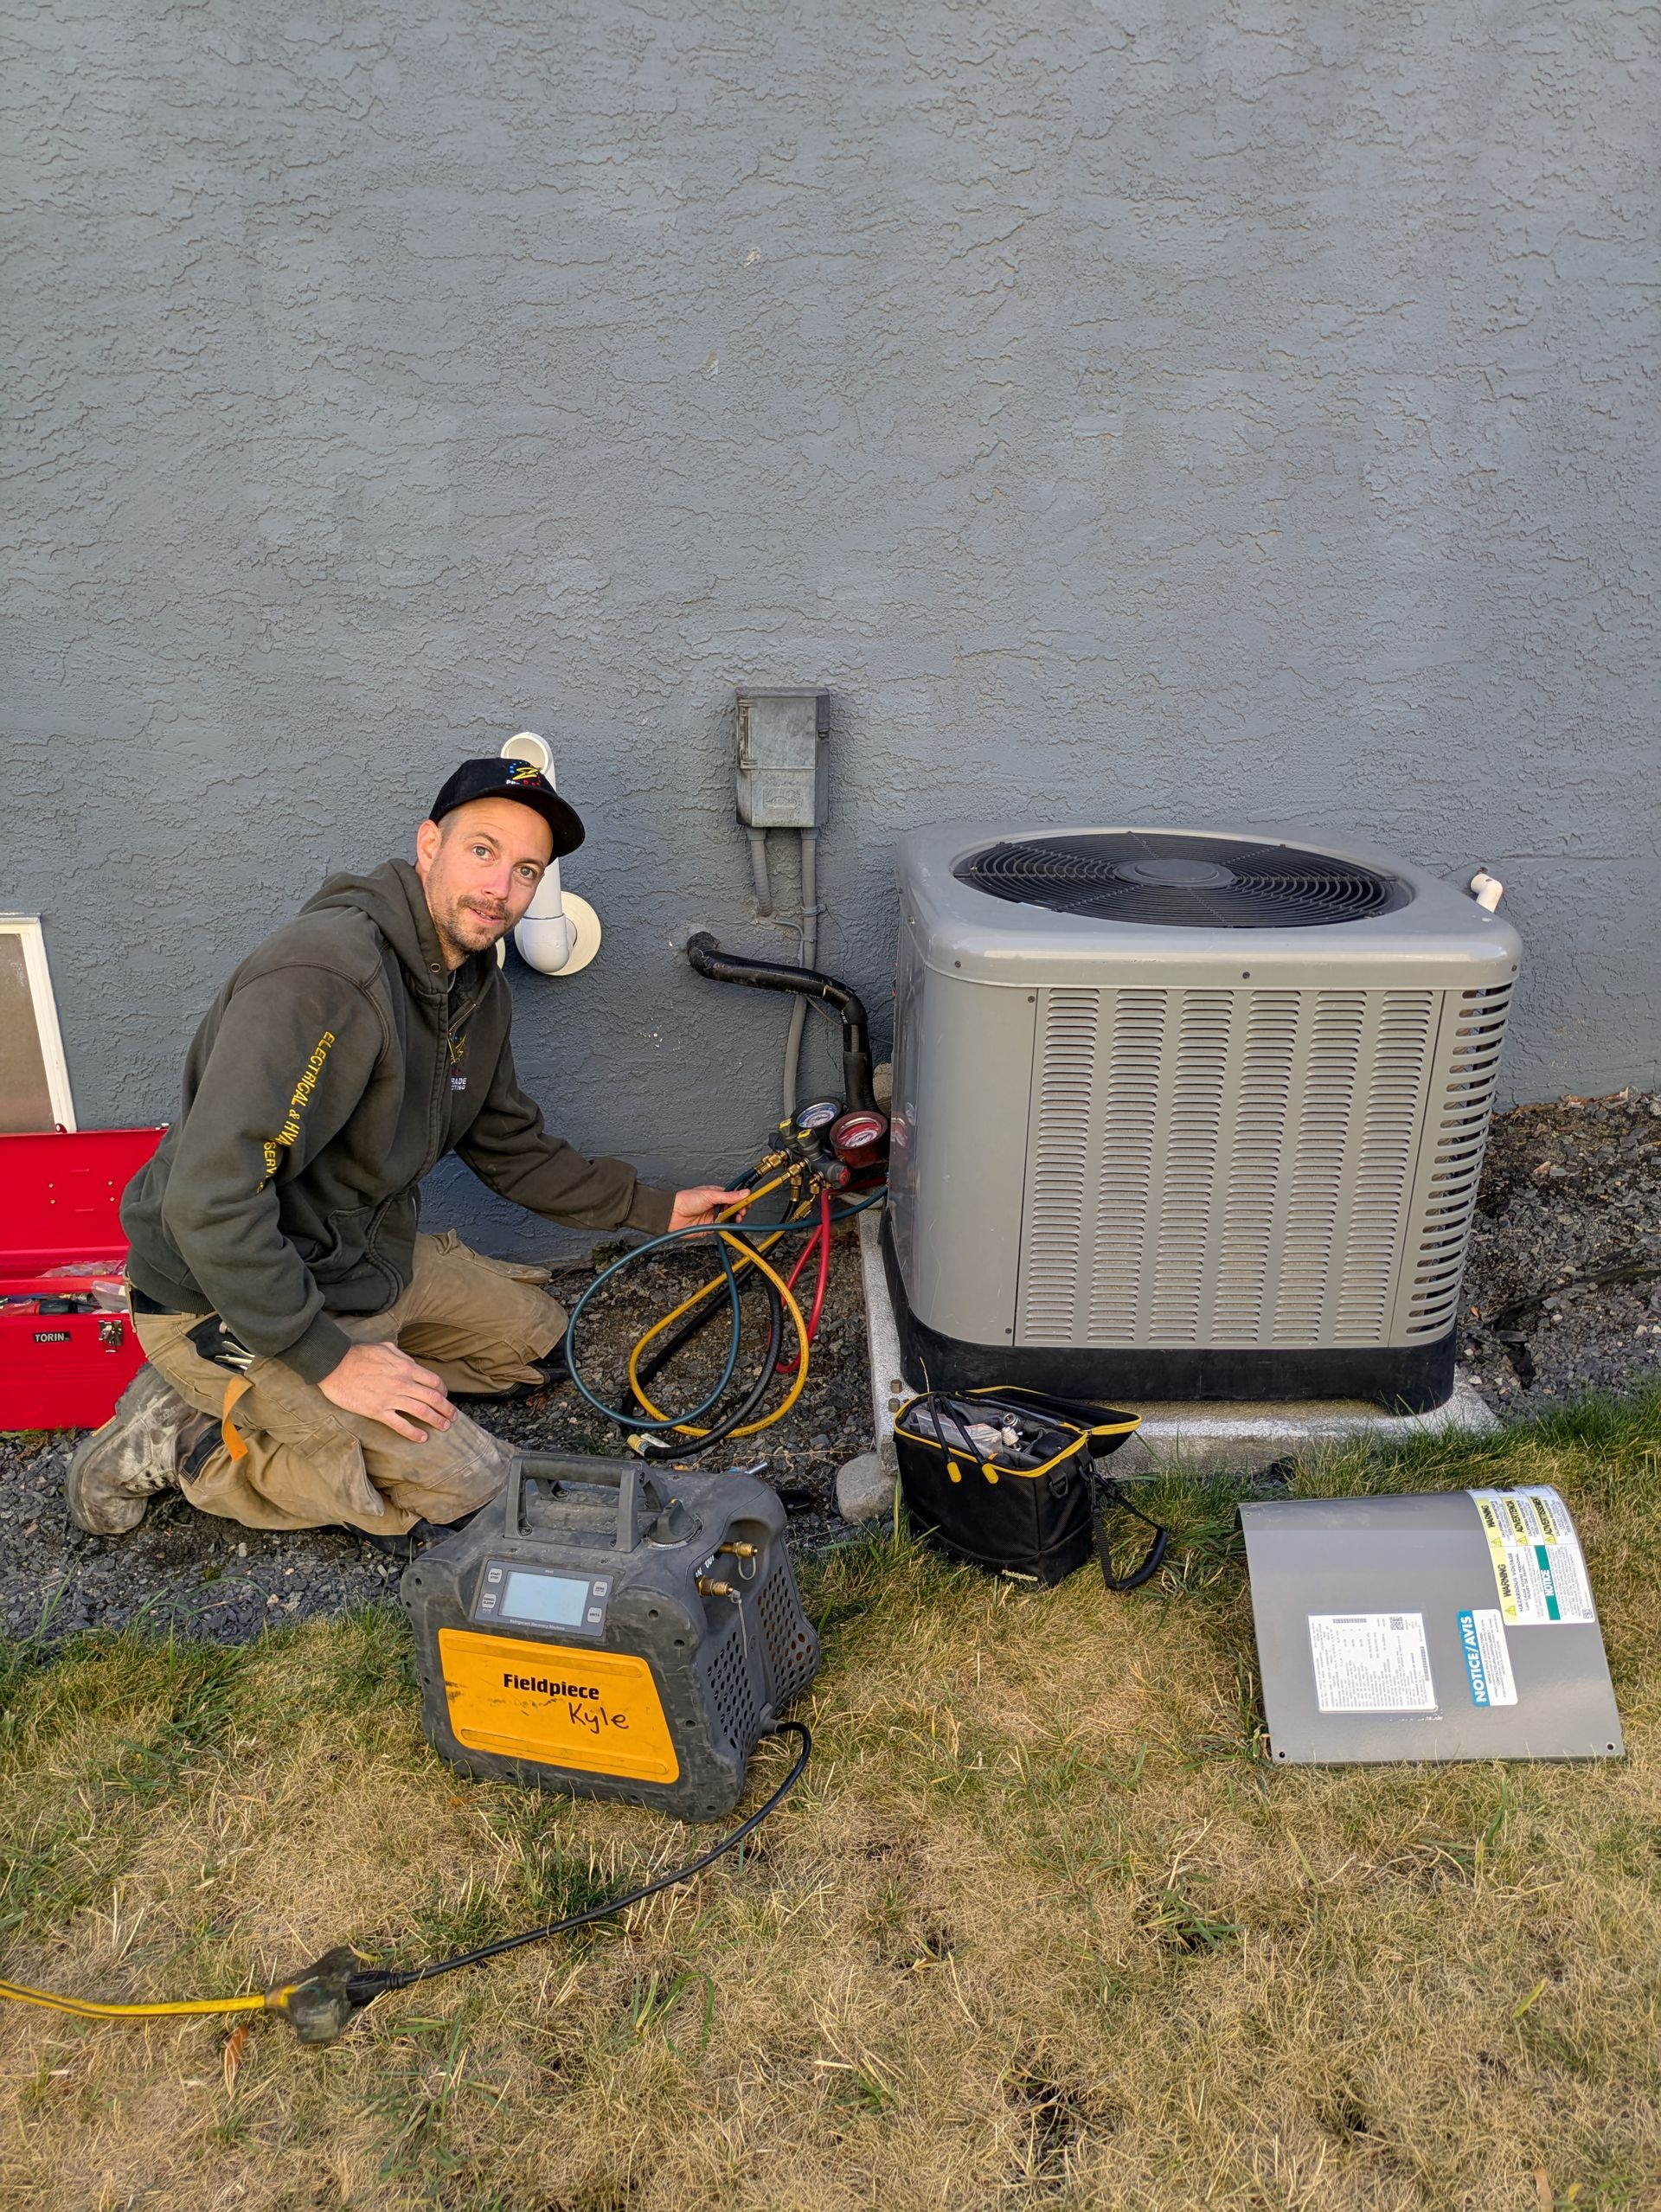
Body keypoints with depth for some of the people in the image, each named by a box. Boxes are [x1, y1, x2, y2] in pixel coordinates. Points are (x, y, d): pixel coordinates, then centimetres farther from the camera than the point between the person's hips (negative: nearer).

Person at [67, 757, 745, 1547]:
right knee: (457, 1481, -8)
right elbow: (209, 1201, -33)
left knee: (532, 1336, 18)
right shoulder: (326, 975, -30)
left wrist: (656, 1208, 11)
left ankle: (260, 1405, 11)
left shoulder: (477, 985, 1)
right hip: (227, 1302, -9)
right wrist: (328, 1359, -26)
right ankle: (177, 1441, 1)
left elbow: (510, 1148, 15)